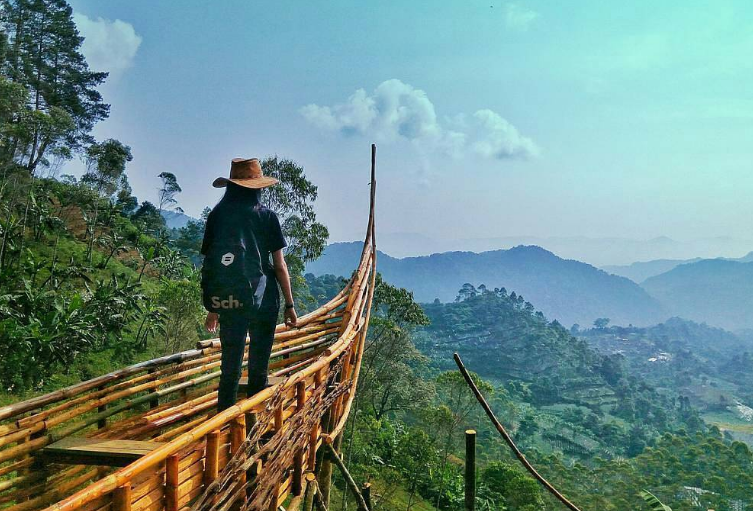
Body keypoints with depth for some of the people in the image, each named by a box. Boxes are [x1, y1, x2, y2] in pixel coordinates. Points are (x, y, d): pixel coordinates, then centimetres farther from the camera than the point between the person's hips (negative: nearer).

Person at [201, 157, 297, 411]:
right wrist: (289, 304, 3)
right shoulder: (266, 215, -4)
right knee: (258, 369, 9)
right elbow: (280, 266, -4)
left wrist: (213, 308, 9)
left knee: (230, 367, 12)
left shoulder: (217, 215, 1)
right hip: (264, 301, -1)